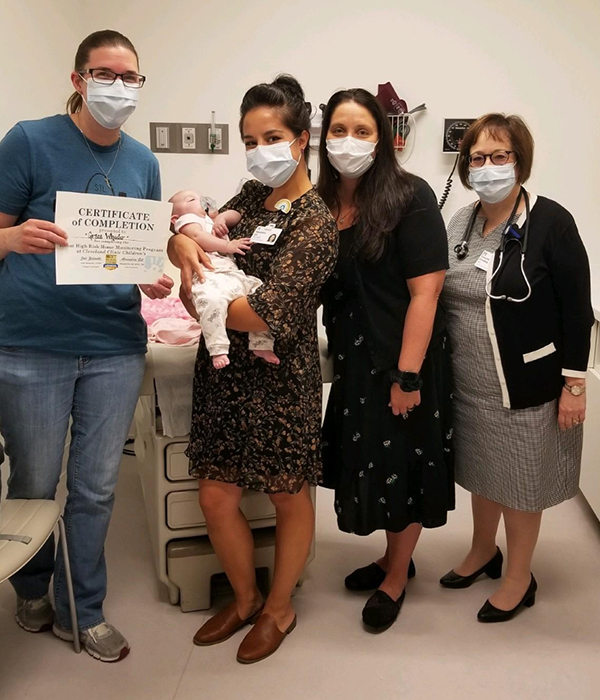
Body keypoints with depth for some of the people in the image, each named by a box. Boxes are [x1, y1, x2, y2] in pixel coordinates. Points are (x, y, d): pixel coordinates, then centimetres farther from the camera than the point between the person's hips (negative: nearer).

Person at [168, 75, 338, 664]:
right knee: (215, 497, 13)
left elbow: (266, 313, -25)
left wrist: (199, 298, -13)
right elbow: (192, 238, 8)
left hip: (279, 379, -7)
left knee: (290, 498, 14)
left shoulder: (314, 223, -16)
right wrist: (184, 244, -16)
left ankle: (279, 608, 37)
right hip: (224, 372, 7)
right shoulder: (251, 196, 6)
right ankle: (244, 599, 38)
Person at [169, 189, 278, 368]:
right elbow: (198, 237, -2)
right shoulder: (187, 219, 18)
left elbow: (236, 215, 37)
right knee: (212, 300, -39)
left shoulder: (214, 222, 41)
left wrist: (222, 217, 16)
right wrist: (228, 245, -3)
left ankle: (262, 345, 5)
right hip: (210, 277, -8)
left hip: (235, 276, 9)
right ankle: (218, 350, -35)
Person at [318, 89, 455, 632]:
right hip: (353, 358, 6)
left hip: (401, 359, -6)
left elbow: (425, 291, -18)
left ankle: (396, 579, 32)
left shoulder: (409, 197, -14)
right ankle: (394, 557, 42)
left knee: (402, 466, 9)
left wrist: (408, 376, -20)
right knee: (366, 461, 17)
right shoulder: (322, 202, 3)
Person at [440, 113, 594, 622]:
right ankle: (483, 551, 44)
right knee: (481, 471, 21)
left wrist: (574, 383, -14)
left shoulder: (551, 222, -14)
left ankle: (519, 578, 31)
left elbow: (577, 309, -13)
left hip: (526, 385, -5)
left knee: (519, 481, 10)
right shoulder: (462, 223, 4)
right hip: (470, 384, 6)